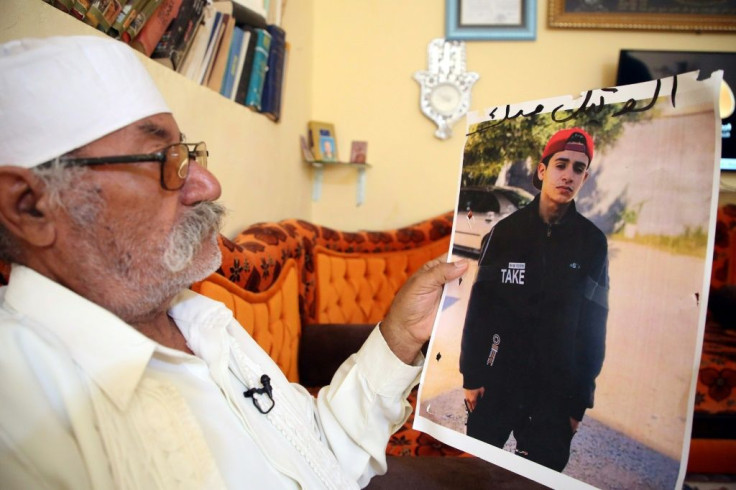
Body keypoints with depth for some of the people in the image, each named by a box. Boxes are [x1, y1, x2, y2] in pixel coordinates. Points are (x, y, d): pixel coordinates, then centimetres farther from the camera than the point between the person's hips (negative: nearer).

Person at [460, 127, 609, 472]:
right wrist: (471, 375, -4)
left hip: (556, 391, 0)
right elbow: (479, 307, -1)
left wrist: (581, 399, 0)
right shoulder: (505, 232, -2)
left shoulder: (593, 243, 0)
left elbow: (593, 327, 1)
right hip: (496, 381, 0)